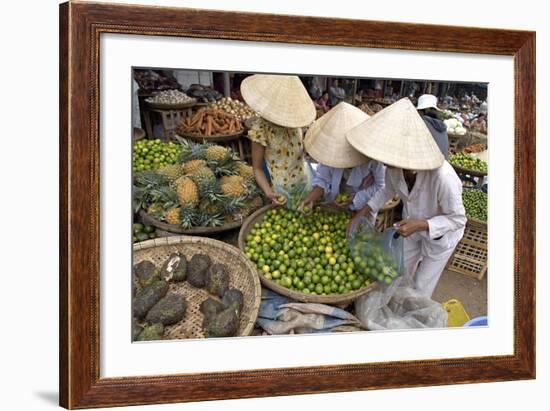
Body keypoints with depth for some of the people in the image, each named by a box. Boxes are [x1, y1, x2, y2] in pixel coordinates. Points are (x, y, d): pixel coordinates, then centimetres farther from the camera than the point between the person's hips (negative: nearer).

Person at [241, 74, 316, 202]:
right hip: (281, 191, -5)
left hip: (305, 183, 5)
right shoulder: (261, 128, -18)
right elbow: (257, 168, -11)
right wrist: (268, 193, -24)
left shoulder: (296, 120, -3)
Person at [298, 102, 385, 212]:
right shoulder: (330, 147, -22)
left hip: (363, 208, -3)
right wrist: (310, 199, -30)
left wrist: (355, 198, -23)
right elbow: (322, 179, -13)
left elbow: (380, 186, -17)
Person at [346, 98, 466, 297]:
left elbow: (457, 219, -26)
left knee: (421, 288, 14)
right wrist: (362, 212, -10)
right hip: (412, 225, 5)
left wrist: (421, 225, -38)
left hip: (440, 233, -5)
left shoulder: (443, 177, -44)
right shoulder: (395, 164, -27)